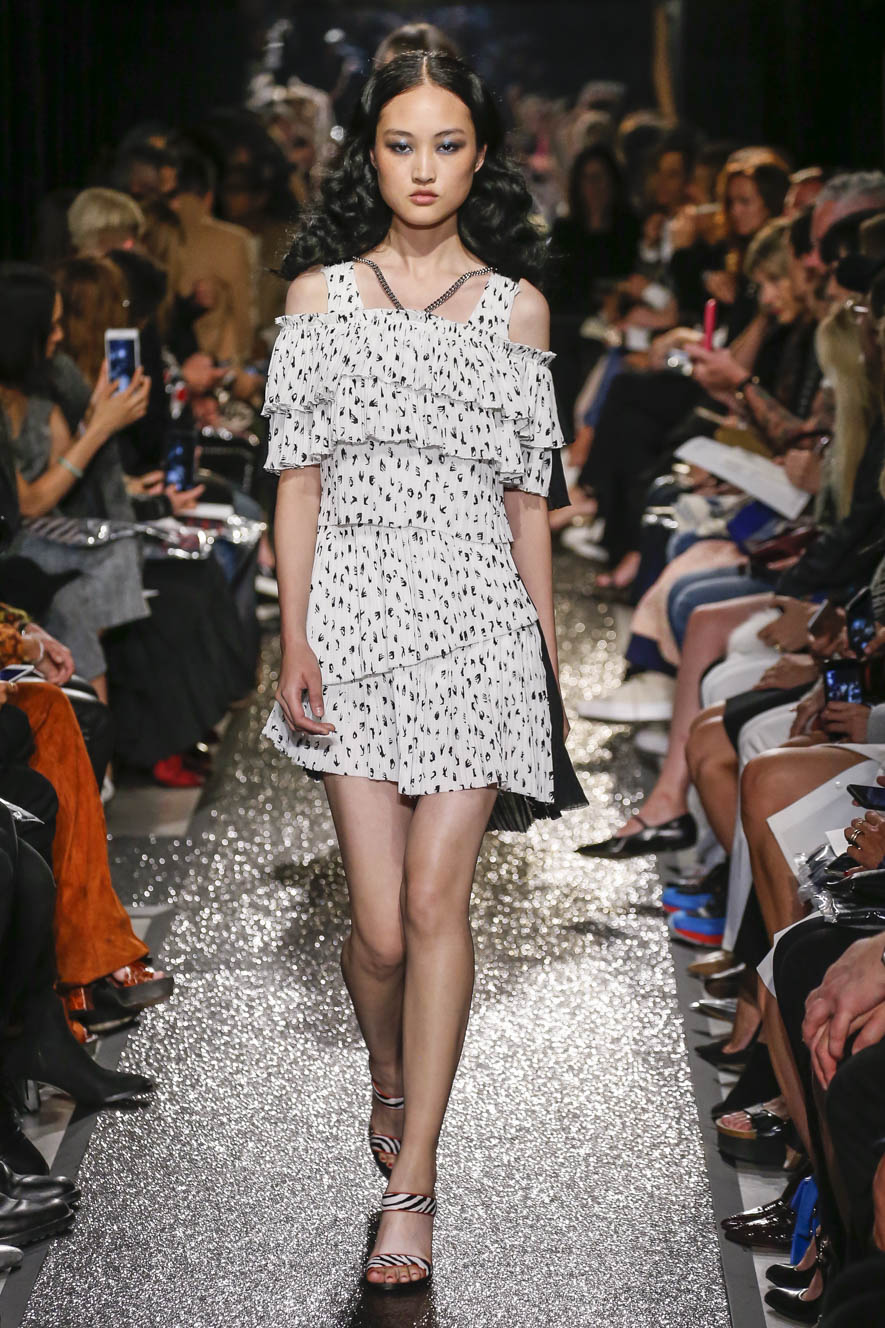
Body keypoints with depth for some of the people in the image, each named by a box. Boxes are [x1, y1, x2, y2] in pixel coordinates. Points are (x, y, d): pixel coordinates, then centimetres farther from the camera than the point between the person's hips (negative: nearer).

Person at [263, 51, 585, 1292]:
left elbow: (527, 493, 10)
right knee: (380, 921, -3)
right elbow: (300, 480, 4)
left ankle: (412, 1178, 2)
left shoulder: (515, 303, 8)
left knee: (435, 902, -6)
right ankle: (390, 1083, 29)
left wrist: (548, 652, 9)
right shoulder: (321, 294, 6)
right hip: (357, 614, 0)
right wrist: (294, 641, -4)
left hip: (478, 621, 0)